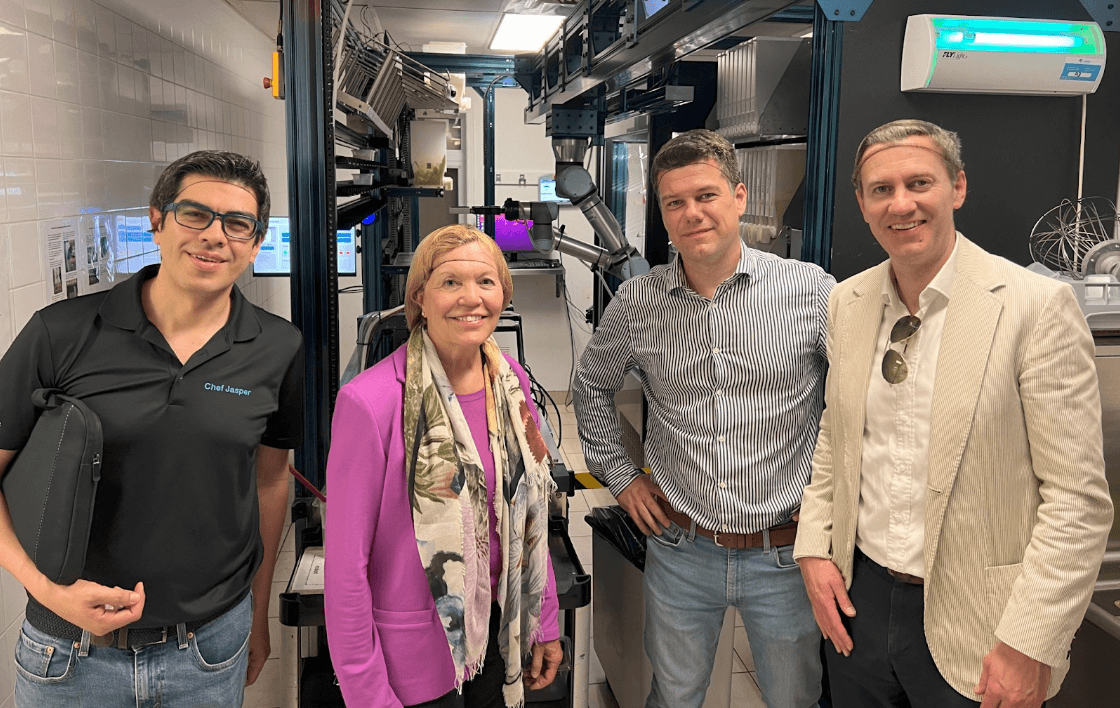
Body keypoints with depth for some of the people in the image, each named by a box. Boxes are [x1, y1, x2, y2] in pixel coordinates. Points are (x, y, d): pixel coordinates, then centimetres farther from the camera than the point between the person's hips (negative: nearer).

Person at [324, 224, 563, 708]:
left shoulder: (511, 382, -2)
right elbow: (345, 563, -16)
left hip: (498, 630, 5)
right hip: (414, 651, -5)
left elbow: (529, 517, 8)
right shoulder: (370, 402, -21)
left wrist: (545, 623, 10)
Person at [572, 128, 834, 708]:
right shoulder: (636, 303, -3)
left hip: (784, 550, -1)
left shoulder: (813, 291, -10)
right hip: (680, 551, 1)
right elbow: (591, 385, 14)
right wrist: (619, 475, 8)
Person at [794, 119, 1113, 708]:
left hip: (973, 620, -4)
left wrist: (1029, 647, -15)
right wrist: (814, 549, 3)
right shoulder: (846, 301, 2)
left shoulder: (1036, 306, -14)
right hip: (858, 599, 5)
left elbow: (1077, 498, -14)